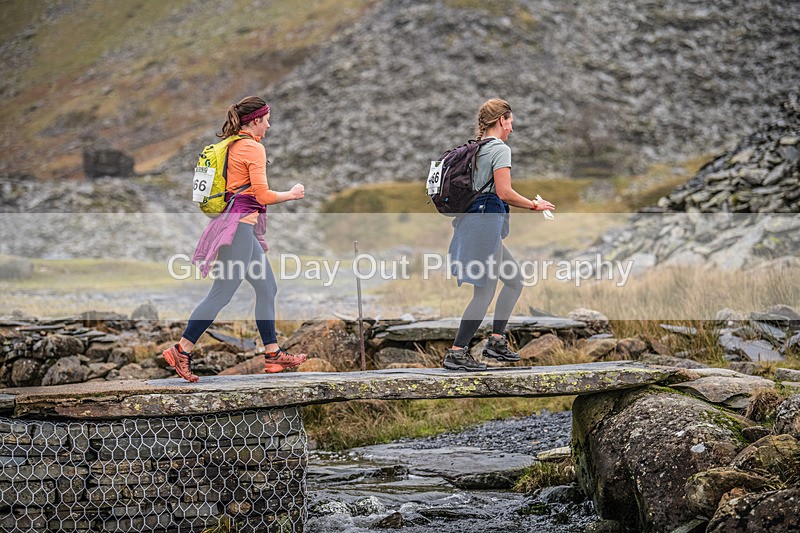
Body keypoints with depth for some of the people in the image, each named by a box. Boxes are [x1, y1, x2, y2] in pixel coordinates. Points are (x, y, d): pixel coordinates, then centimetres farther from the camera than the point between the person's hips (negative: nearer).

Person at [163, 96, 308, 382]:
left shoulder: (231, 145, 15)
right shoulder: (254, 148, -12)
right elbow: (262, 195, -14)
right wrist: (291, 194, 0)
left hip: (236, 221, 10)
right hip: (241, 223, -10)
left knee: (267, 288, 12)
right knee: (222, 293, -9)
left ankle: (273, 355, 14)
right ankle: (181, 350, -8)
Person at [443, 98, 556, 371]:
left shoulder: (476, 149, 17)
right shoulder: (500, 149, -10)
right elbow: (504, 192, -17)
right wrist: (534, 205, -5)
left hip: (473, 219, 10)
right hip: (487, 222, -10)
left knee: (515, 280, 18)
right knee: (485, 292, -5)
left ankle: (497, 341, 17)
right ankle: (456, 353, -5)